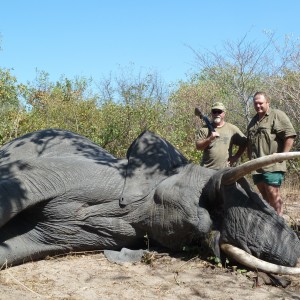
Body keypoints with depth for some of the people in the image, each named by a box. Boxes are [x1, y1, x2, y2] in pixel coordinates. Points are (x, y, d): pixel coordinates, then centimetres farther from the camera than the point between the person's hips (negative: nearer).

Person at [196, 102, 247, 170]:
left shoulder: (232, 129, 7)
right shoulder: (205, 129, 7)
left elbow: (244, 143, 12)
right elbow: (198, 146, -1)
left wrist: (236, 157, 4)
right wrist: (209, 139, -17)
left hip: (225, 169, 0)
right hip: (206, 169, 1)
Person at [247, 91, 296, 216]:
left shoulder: (277, 115, -3)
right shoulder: (253, 121, 21)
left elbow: (290, 136, -12)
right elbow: (249, 143, 30)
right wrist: (251, 159, 18)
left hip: (272, 166, -7)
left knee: (273, 195, -9)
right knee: (265, 196, 11)